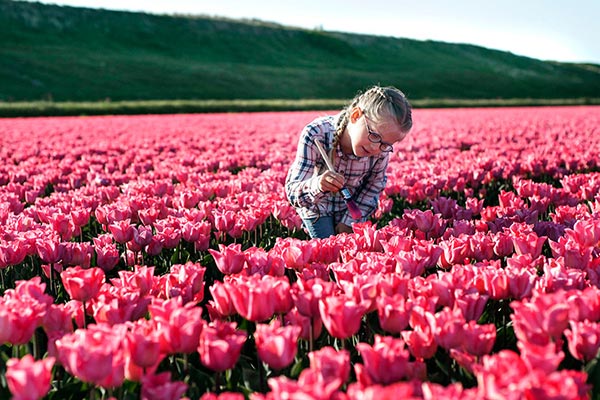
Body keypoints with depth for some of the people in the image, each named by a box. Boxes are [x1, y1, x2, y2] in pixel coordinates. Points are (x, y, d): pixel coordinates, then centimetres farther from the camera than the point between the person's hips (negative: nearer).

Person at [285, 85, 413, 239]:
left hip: (352, 207, 3)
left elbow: (374, 185, -8)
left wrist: (349, 221, -9)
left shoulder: (382, 147, -29)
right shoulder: (315, 135, -38)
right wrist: (316, 186, -59)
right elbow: (292, 192, -38)